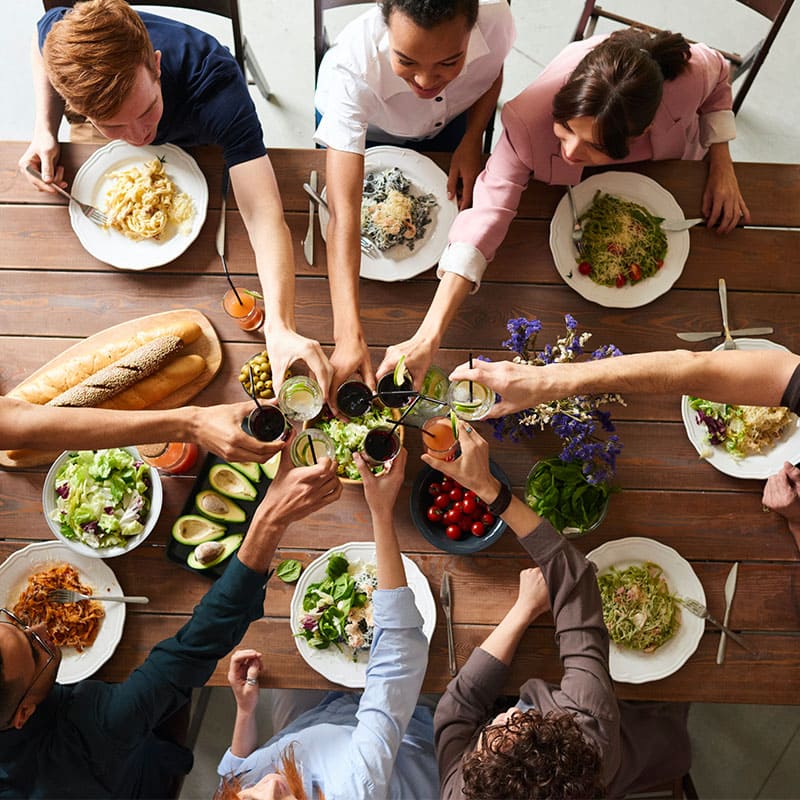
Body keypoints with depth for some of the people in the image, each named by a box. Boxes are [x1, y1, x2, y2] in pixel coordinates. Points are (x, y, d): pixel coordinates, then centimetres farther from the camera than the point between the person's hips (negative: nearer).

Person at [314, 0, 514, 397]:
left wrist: (472, 141, -26)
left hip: (449, 123, 3)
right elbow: (343, 212, -54)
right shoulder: (352, 68, -48)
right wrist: (349, 336, -61)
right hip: (361, 128, -2)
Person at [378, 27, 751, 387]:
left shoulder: (688, 75, -43)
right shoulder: (529, 120, -48)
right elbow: (488, 212, -51)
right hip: (575, 187, -1)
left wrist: (722, 162, -26)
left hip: (669, 170, 2)